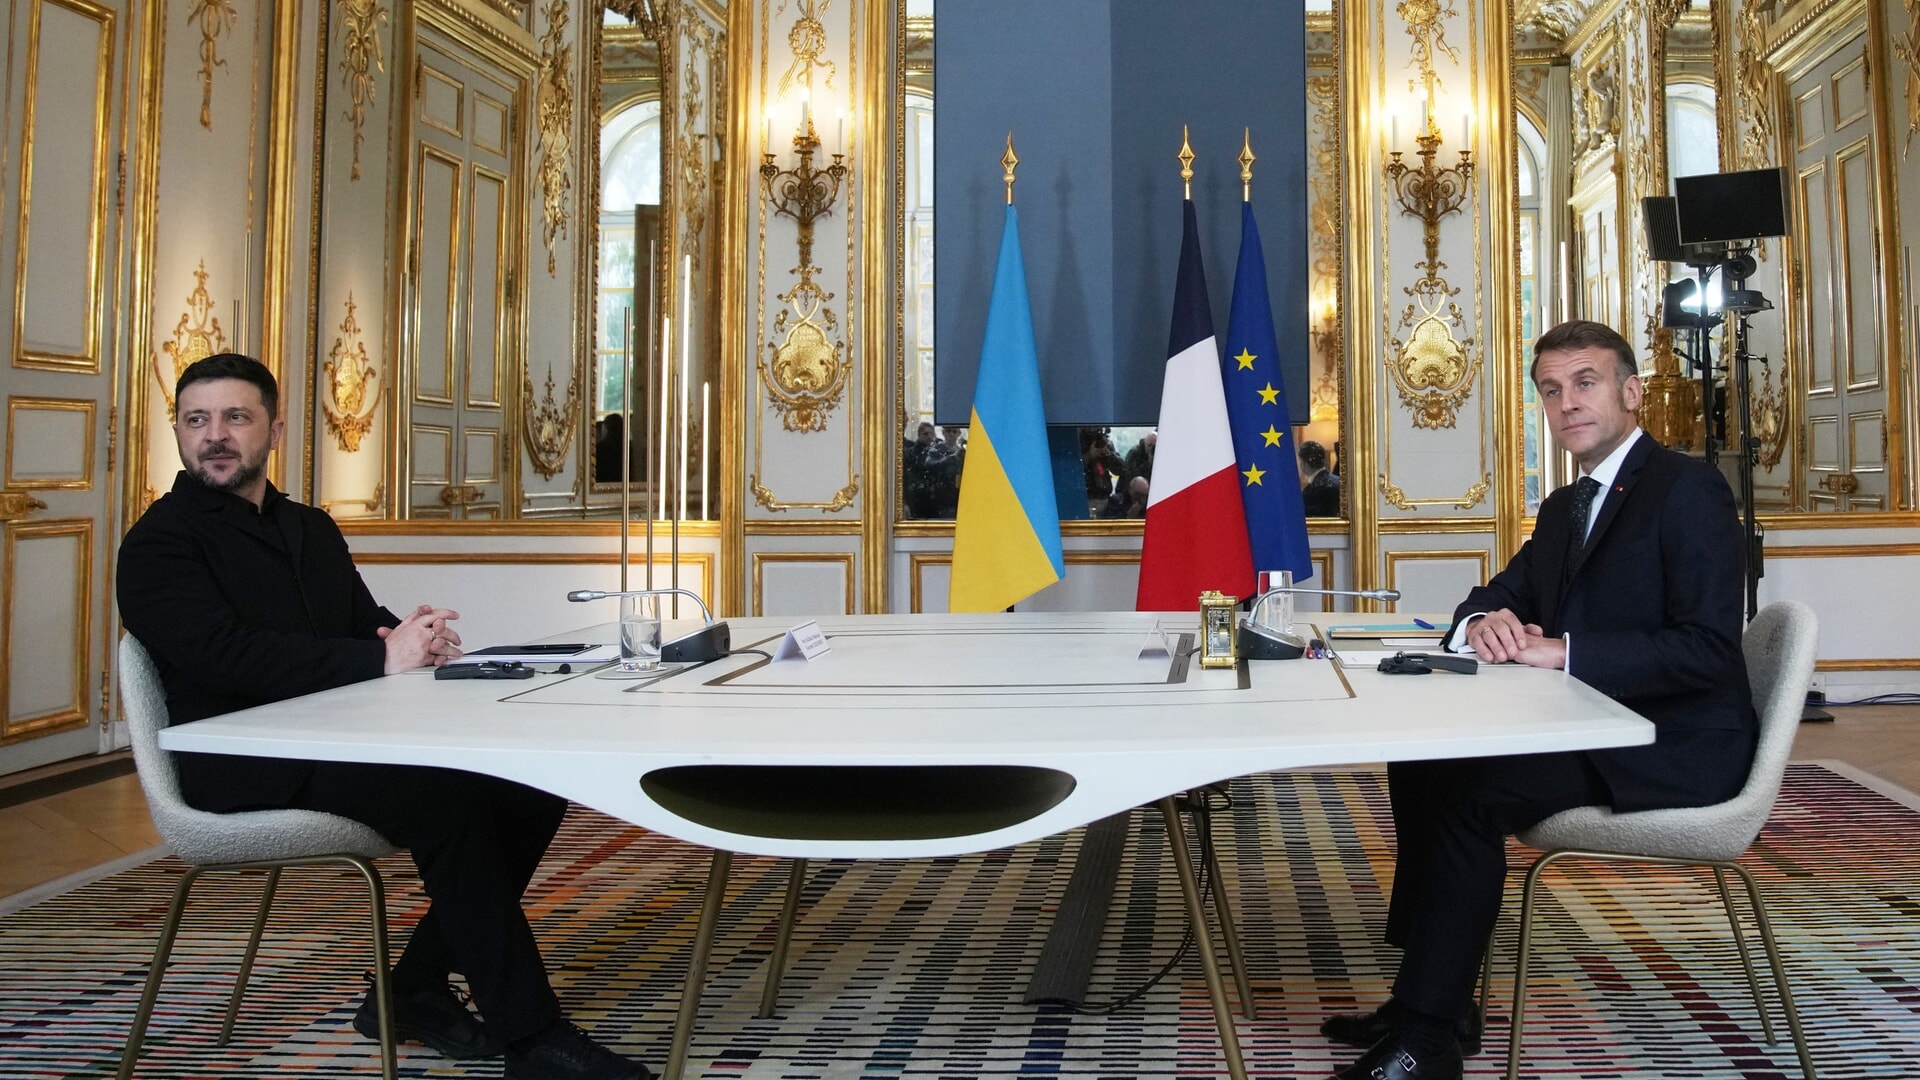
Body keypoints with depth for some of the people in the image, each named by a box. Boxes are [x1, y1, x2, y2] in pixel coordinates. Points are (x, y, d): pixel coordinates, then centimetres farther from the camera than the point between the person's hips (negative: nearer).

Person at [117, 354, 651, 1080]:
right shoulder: (160, 543, -4)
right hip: (248, 767, -8)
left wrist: (413, 638, -11)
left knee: (533, 780, -9)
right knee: (445, 791, -31)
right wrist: (384, 658, -24)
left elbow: (364, 627, 15)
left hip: (342, 741, 8)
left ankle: (415, 992, 2)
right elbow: (224, 654, -20)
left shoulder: (311, 529, 20)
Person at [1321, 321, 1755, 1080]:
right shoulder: (1564, 507, 15)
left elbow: (1710, 650, -22)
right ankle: (1436, 994, 3)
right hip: (1593, 725, 9)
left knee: (1472, 794, -24)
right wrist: (1483, 624, -9)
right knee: (1418, 760, -1)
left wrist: (1560, 652, -25)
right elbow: (1495, 597, 17)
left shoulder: (1687, 489, -12)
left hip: (1674, 742, -9)